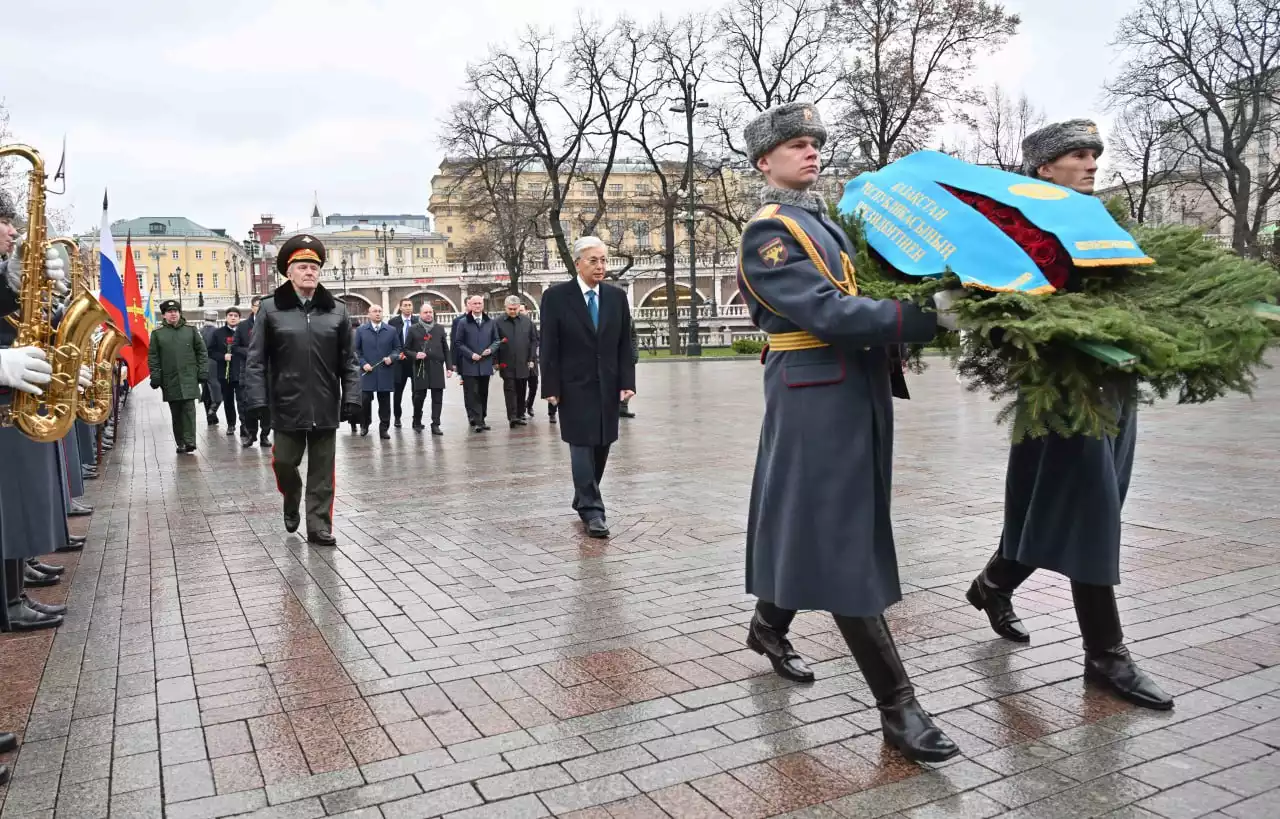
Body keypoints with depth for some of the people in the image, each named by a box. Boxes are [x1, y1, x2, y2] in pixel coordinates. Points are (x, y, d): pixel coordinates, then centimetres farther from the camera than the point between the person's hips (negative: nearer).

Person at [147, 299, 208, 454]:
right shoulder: (157, 333, 6)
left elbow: (202, 351, 9)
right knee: (175, 412, 6)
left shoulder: (190, 330, 7)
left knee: (189, 409, -9)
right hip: (169, 380, 1)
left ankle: (189, 441, -9)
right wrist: (155, 377, -1)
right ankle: (180, 443, 13)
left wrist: (203, 371, 1)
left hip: (189, 378, -1)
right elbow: (152, 357, 6)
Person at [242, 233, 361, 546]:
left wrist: (352, 398, -3)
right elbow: (256, 360, -2)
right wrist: (257, 400, -9)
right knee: (284, 463, 9)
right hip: (287, 406, -1)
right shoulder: (271, 309, -1)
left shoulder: (336, 310, 4)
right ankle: (291, 502, 39)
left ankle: (319, 527, 17)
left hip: (325, 407, 1)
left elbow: (348, 361, 4)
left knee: (322, 471, 6)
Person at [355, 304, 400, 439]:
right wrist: (363, 363, -7)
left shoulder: (391, 331, 7)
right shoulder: (361, 331, 6)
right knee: (365, 399, 3)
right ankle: (364, 425, 20)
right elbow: (356, 350, 6)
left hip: (385, 372, 1)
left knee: (384, 401, 3)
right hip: (367, 371, 0)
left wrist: (391, 358, -9)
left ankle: (384, 428, 9)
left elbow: (397, 348, 10)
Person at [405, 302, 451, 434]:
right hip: (421, 368, -2)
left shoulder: (439, 329, 12)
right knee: (419, 396, 2)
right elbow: (406, 349, 7)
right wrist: (415, 355, -13)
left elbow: (446, 349, 12)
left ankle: (435, 425, 4)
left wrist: (449, 366, 4)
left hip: (437, 368, 2)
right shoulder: (413, 329, 5)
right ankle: (417, 422, 23)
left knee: (437, 397, -1)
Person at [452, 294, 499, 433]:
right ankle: (476, 421, -7)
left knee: (483, 393, 10)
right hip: (469, 364, -3)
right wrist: (471, 354, -12)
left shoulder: (490, 322, 10)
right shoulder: (462, 322, 1)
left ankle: (481, 419, 19)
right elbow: (458, 343, -1)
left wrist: (490, 349, -7)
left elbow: (496, 340, 13)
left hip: (485, 364, 3)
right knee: (472, 394, -6)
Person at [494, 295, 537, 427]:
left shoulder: (527, 321, 7)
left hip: (523, 363, 3)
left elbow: (534, 340, 9)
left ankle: (520, 415, 19)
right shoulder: (498, 322, -1)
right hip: (507, 365, -3)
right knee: (510, 389, -7)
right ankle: (512, 417, -10)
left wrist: (532, 359, 3)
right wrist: (496, 361, -4)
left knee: (521, 390, 10)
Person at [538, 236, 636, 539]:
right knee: (582, 446, -4)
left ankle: (583, 499, 26)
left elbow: (625, 344, 6)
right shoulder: (556, 296, -5)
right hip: (575, 386, -4)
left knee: (601, 446, 9)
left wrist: (627, 382, -2)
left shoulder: (617, 296, 6)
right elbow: (549, 346, -6)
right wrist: (551, 386, -10)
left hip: (608, 385, 4)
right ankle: (592, 510, -1)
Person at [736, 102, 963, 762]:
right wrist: (926, 320, -27)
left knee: (818, 525, 18)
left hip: (856, 391, 9)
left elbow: (860, 291, 20)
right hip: (816, 394, -9)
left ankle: (768, 627, 39)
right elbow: (827, 313, -22)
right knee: (842, 541, -6)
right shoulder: (769, 232, -10)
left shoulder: (826, 222, 18)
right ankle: (897, 706, -2)